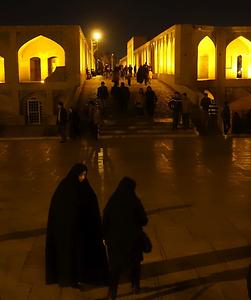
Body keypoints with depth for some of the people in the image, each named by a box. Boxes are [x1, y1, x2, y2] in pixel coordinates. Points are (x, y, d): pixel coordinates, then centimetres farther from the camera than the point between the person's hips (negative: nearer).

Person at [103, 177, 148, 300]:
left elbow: (105, 221, -5)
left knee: (116, 265, 13)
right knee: (135, 263, 21)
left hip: (115, 238, 1)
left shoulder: (112, 201, -10)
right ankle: (136, 287, 34)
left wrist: (105, 237, 7)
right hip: (133, 238, -1)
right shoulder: (134, 201, -15)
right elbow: (144, 220, -8)